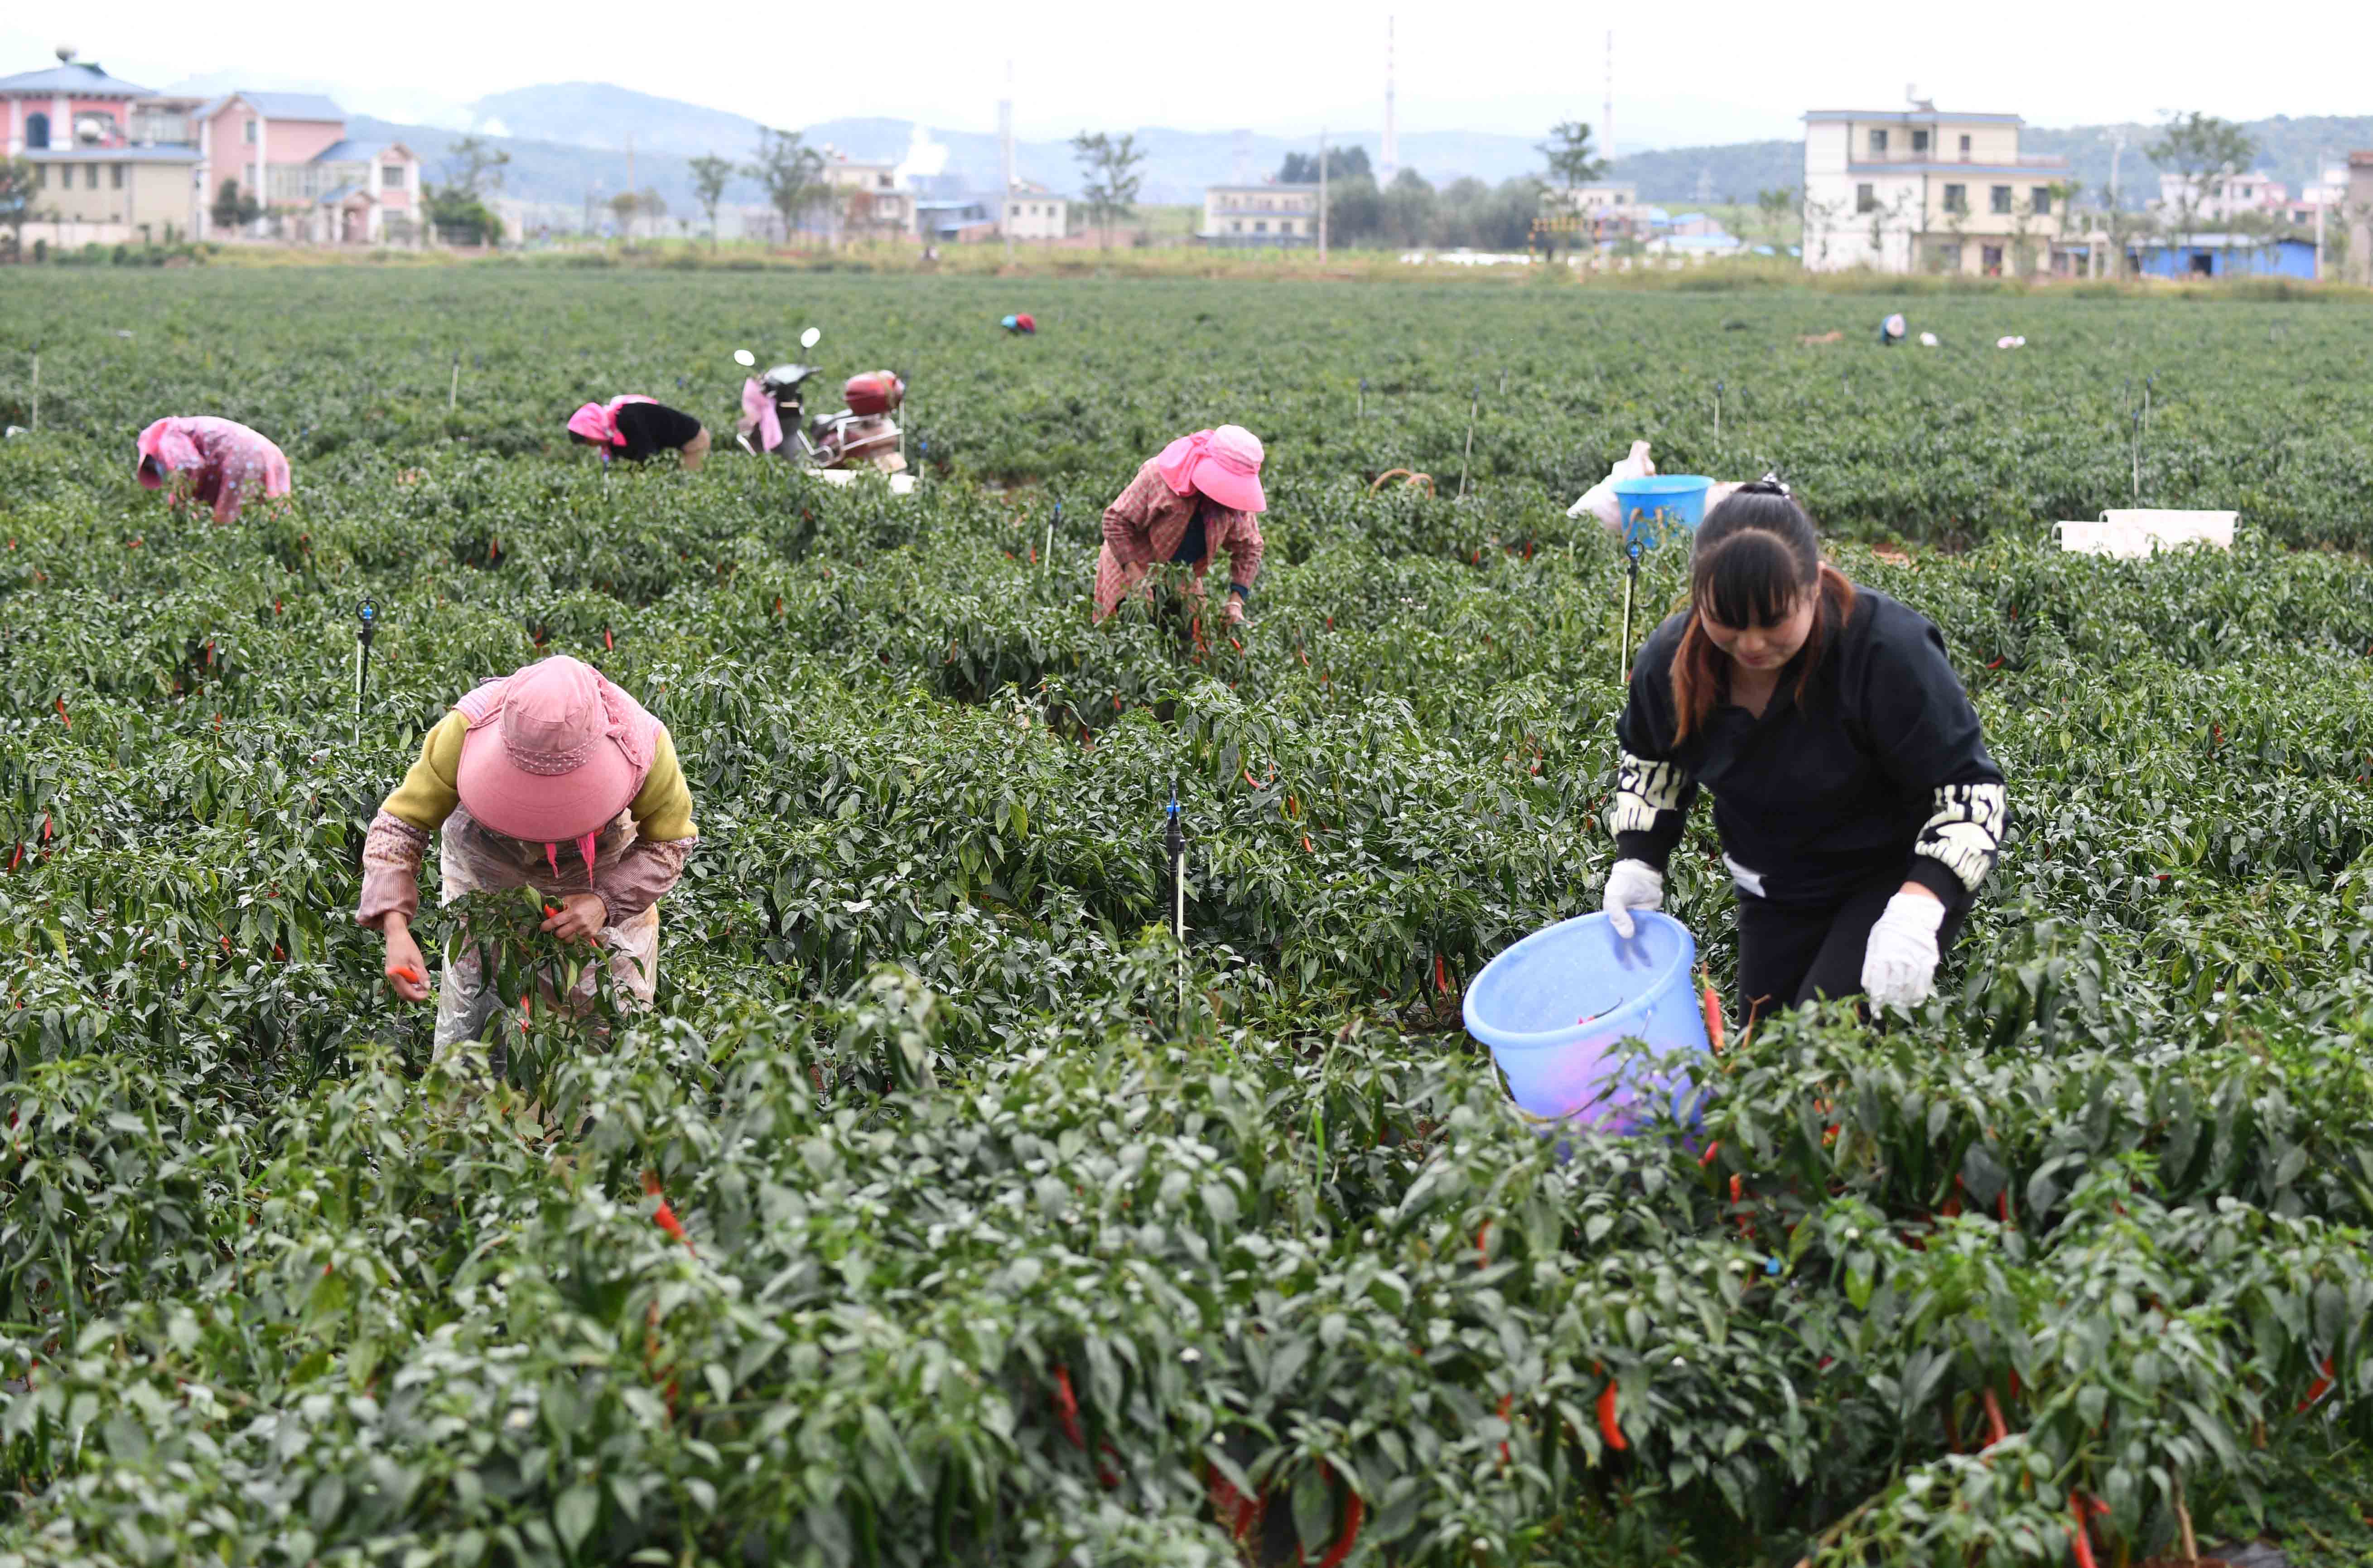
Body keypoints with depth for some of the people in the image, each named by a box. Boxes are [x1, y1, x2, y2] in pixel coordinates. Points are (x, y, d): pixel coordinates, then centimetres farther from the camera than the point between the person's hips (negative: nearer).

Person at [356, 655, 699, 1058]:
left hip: (600, 866, 0)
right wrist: (395, 930, -44)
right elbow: (398, 826, -30)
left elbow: (669, 841, -18)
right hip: (486, 859, 0)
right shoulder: (467, 730, -39)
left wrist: (606, 901, -36)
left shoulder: (643, 746, -37)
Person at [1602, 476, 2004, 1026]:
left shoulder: (1888, 650, -30)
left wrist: (1918, 909, -39)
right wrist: (1637, 861, -4)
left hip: (1899, 874, -6)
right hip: (1775, 893, 6)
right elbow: (1649, 759, 10)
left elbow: (1969, 788, -25)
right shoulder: (1672, 659, -14)